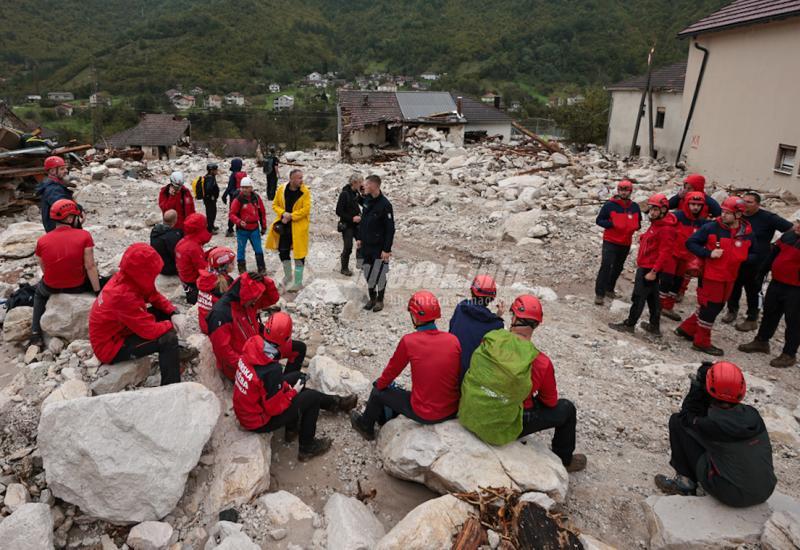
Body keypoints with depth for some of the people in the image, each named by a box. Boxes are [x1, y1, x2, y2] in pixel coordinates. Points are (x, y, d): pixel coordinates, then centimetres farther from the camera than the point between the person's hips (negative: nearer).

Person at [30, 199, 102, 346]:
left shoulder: (42, 241, -7)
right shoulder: (84, 235, -15)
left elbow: (44, 269, 1)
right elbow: (90, 267, -16)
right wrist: (98, 292, -8)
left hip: (51, 288, 2)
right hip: (78, 286, -2)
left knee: (39, 292, 36)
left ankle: (36, 335, 29)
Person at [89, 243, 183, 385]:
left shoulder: (125, 278, -8)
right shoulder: (124, 296, -34)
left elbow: (155, 297, 6)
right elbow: (151, 330, -32)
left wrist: (173, 313, -9)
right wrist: (171, 325, -14)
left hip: (119, 330, 9)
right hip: (110, 347, -9)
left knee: (164, 312, 4)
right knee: (168, 338, -23)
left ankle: (174, 353, 20)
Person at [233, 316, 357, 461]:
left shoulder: (252, 345, -14)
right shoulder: (272, 371, -35)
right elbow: (275, 408, -25)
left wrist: (285, 386, 2)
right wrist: (293, 392, -9)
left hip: (243, 409, 8)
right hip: (259, 422, -7)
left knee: (296, 376, 15)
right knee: (312, 397, 2)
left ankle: (335, 402, 33)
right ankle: (307, 448, 20)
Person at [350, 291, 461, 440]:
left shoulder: (408, 341, -17)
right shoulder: (453, 340, -7)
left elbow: (393, 369, -1)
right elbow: (458, 374, 6)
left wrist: (380, 384, 19)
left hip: (424, 415, -4)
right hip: (452, 411, 5)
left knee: (378, 392, 19)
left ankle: (365, 426, 43)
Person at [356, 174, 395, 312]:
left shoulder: (385, 205, -19)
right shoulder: (367, 200, 3)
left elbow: (390, 229, -18)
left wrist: (387, 249, -18)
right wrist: (359, 237, 12)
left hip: (379, 247, -7)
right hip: (366, 245, 7)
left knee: (379, 274, 5)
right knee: (368, 273, 14)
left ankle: (380, 300, 22)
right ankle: (372, 298, 29)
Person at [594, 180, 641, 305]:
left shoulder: (635, 207, 4)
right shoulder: (609, 205, -11)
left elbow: (638, 222, 18)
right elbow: (599, 220, -7)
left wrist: (636, 226, -6)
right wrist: (612, 224, -22)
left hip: (626, 243, 6)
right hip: (610, 242, -5)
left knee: (618, 268, 15)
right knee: (606, 266, -14)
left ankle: (609, 289, 30)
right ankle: (599, 293, -10)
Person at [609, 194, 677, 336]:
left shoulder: (666, 229, -20)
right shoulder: (656, 223, 12)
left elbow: (664, 253, -24)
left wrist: (653, 271, -25)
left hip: (650, 269, -10)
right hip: (646, 266, 10)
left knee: (638, 297, -3)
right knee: (652, 297, 17)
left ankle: (629, 325, 5)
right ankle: (654, 326, 27)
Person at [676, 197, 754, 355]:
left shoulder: (747, 233, -1)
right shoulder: (711, 228, -12)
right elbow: (690, 243, -7)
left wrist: (744, 259, -10)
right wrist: (708, 253, -20)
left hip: (729, 279, 6)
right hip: (711, 276, -5)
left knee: (717, 307, 17)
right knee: (709, 309, 3)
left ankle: (686, 329, 33)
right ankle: (702, 342, 20)